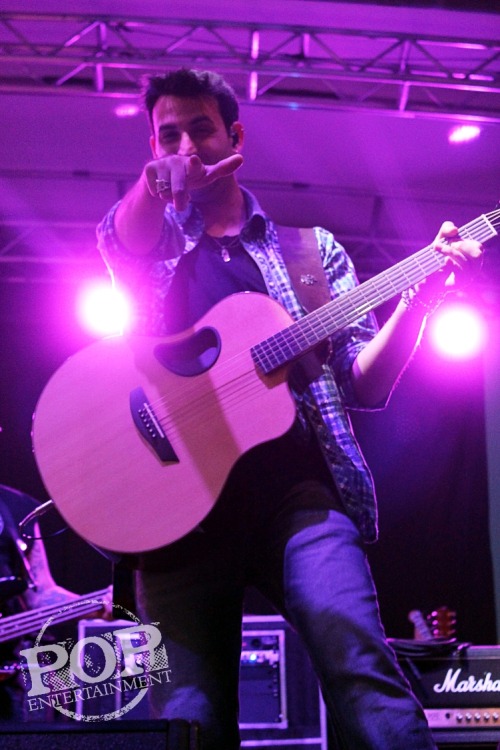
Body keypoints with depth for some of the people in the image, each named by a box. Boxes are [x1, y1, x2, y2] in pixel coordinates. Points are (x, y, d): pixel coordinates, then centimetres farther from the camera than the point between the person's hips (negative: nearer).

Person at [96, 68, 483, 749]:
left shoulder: (311, 249, 20)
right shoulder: (149, 242, 20)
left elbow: (365, 385, 12)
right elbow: (121, 237, -7)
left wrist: (420, 296, -3)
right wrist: (158, 182, -29)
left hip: (292, 481, 0)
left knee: (353, 651, -25)